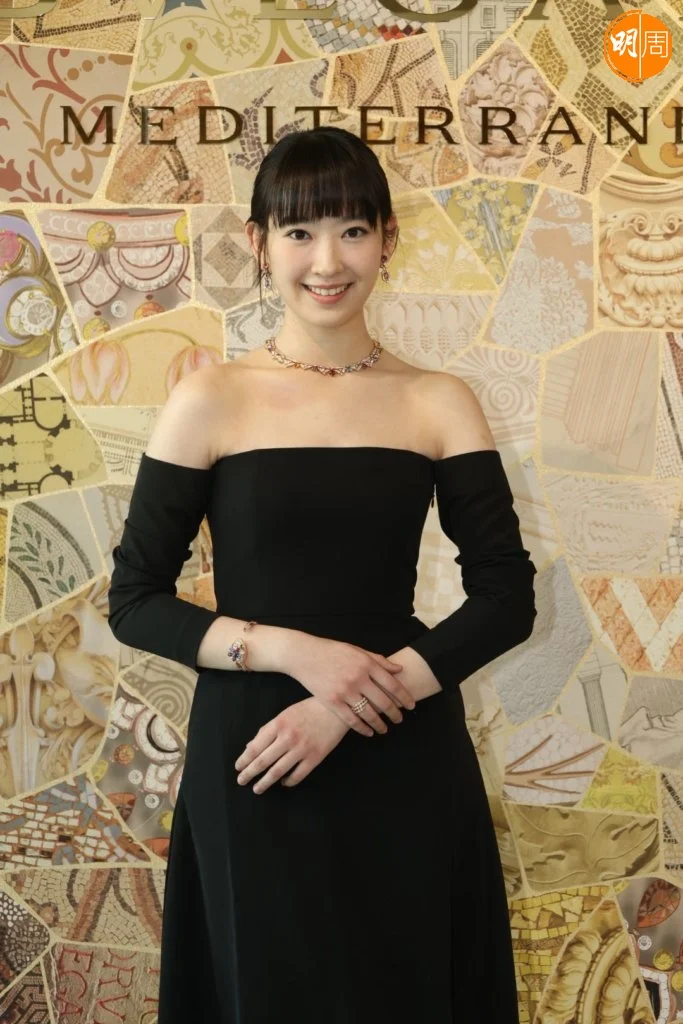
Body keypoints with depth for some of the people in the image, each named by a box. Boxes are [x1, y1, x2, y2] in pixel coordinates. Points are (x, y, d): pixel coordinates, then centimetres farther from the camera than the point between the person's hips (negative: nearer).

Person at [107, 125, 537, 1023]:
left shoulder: (439, 404, 0)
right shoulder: (211, 402, -3)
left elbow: (507, 599, -4)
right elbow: (134, 602, -2)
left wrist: (351, 702, -15)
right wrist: (295, 651, -16)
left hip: (406, 762, 2)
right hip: (249, 761, -1)